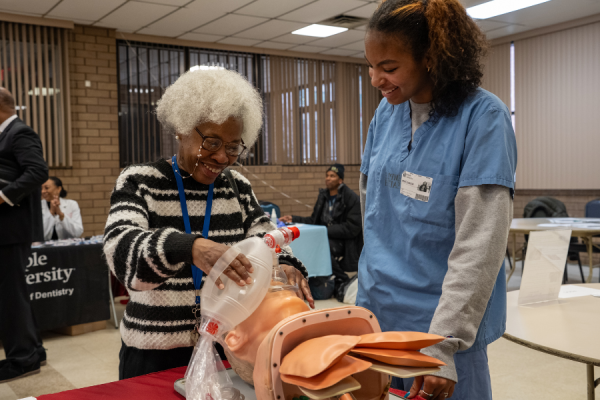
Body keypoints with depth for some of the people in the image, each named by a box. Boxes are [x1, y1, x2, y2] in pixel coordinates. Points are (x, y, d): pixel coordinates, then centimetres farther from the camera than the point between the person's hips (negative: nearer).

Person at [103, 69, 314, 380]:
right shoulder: (139, 182, -8)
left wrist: (286, 266, -26)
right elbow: (120, 246, -24)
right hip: (155, 356, -3)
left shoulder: (238, 186, 4)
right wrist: (189, 247, -43)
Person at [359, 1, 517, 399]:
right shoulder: (387, 112, 3)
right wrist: (369, 292, 14)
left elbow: (480, 244, -19)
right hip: (378, 313, 6)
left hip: (444, 325, -5)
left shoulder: (483, 117, -14)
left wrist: (443, 344, -21)